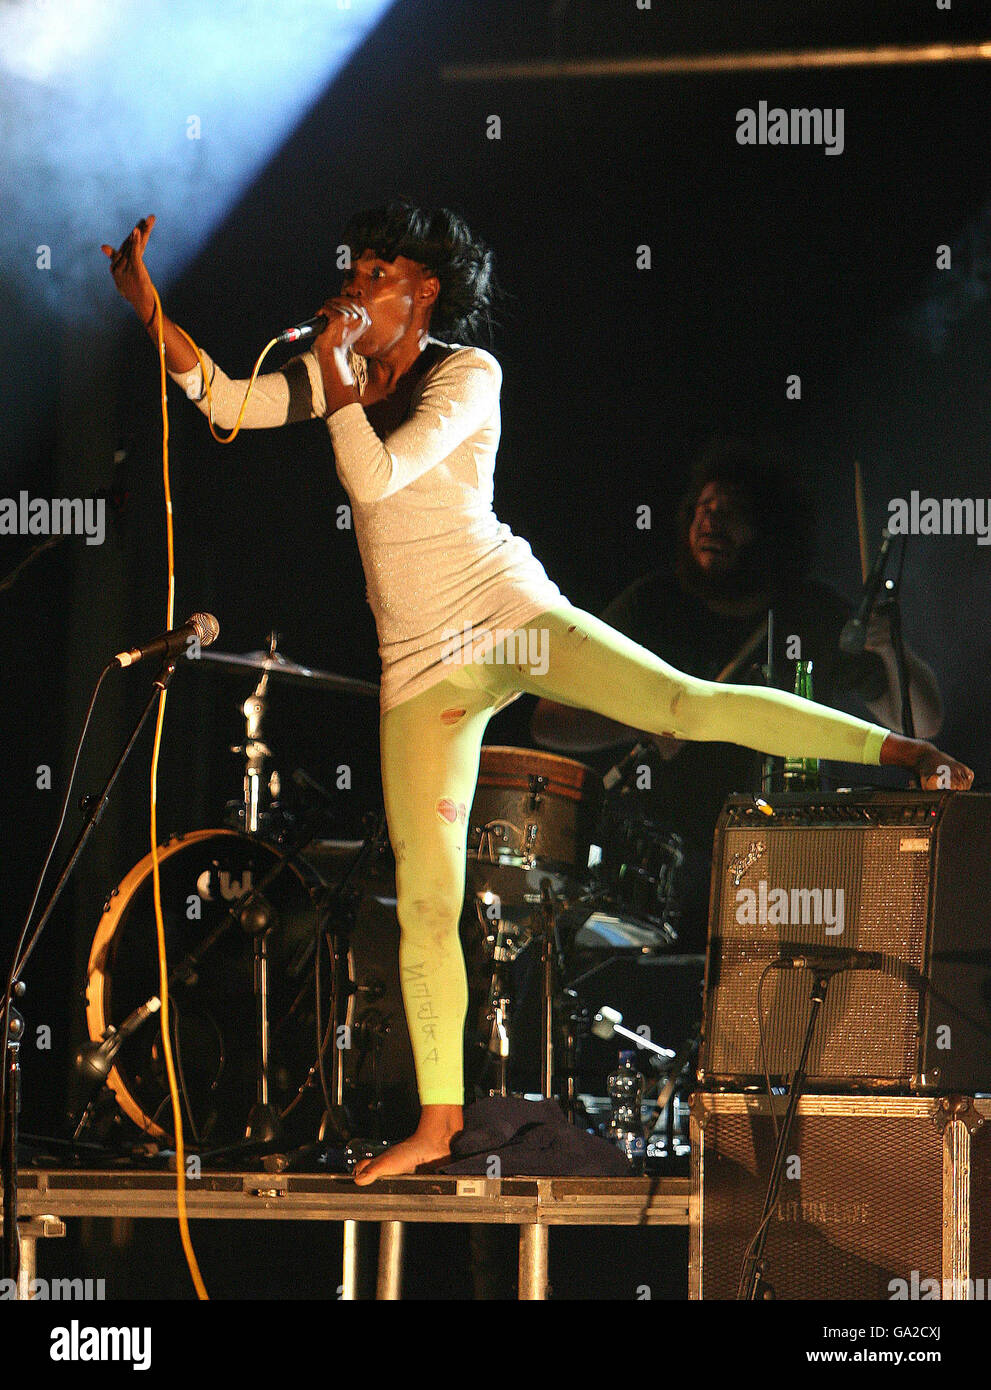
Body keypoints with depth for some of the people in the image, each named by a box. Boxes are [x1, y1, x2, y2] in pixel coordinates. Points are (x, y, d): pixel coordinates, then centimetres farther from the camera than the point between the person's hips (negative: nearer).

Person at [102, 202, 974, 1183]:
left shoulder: (466, 373, -6)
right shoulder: (343, 371, 12)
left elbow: (376, 475, -18)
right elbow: (223, 401, 7)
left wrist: (335, 369, -13)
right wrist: (151, 309, -3)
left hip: (507, 613, -4)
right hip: (421, 660, 4)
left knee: (688, 705, -25)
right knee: (424, 898, 1)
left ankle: (903, 748, -21)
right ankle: (437, 1120, 7)